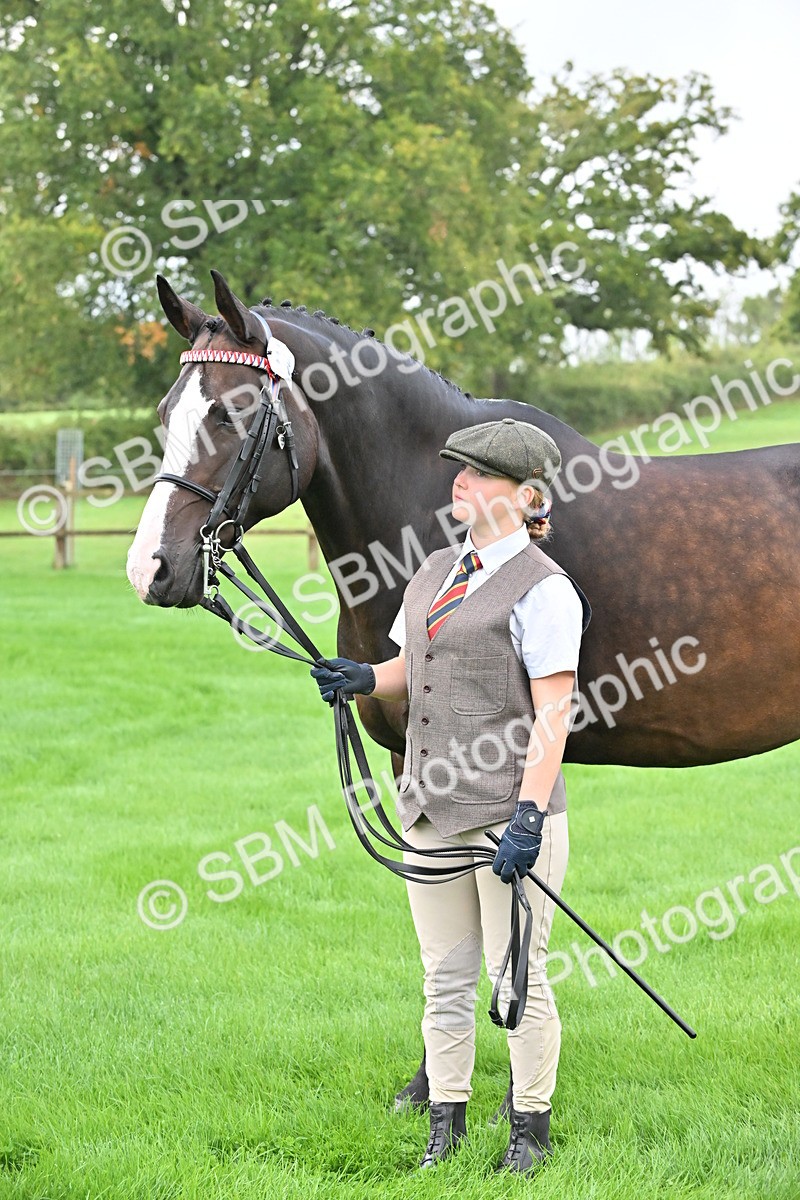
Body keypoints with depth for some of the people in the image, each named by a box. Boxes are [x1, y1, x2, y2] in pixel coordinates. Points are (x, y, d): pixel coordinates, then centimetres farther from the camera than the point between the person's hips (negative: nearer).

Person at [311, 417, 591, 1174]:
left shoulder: (542, 588, -10)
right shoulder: (435, 572, 14)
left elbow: (553, 713, -14)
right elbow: (410, 670, 24)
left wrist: (529, 814, -21)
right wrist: (364, 679, 1)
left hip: (509, 807, -7)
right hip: (432, 810, 7)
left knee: (517, 975, 1)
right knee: (445, 975, 12)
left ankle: (530, 1128, 13)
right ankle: (446, 1125, 20)